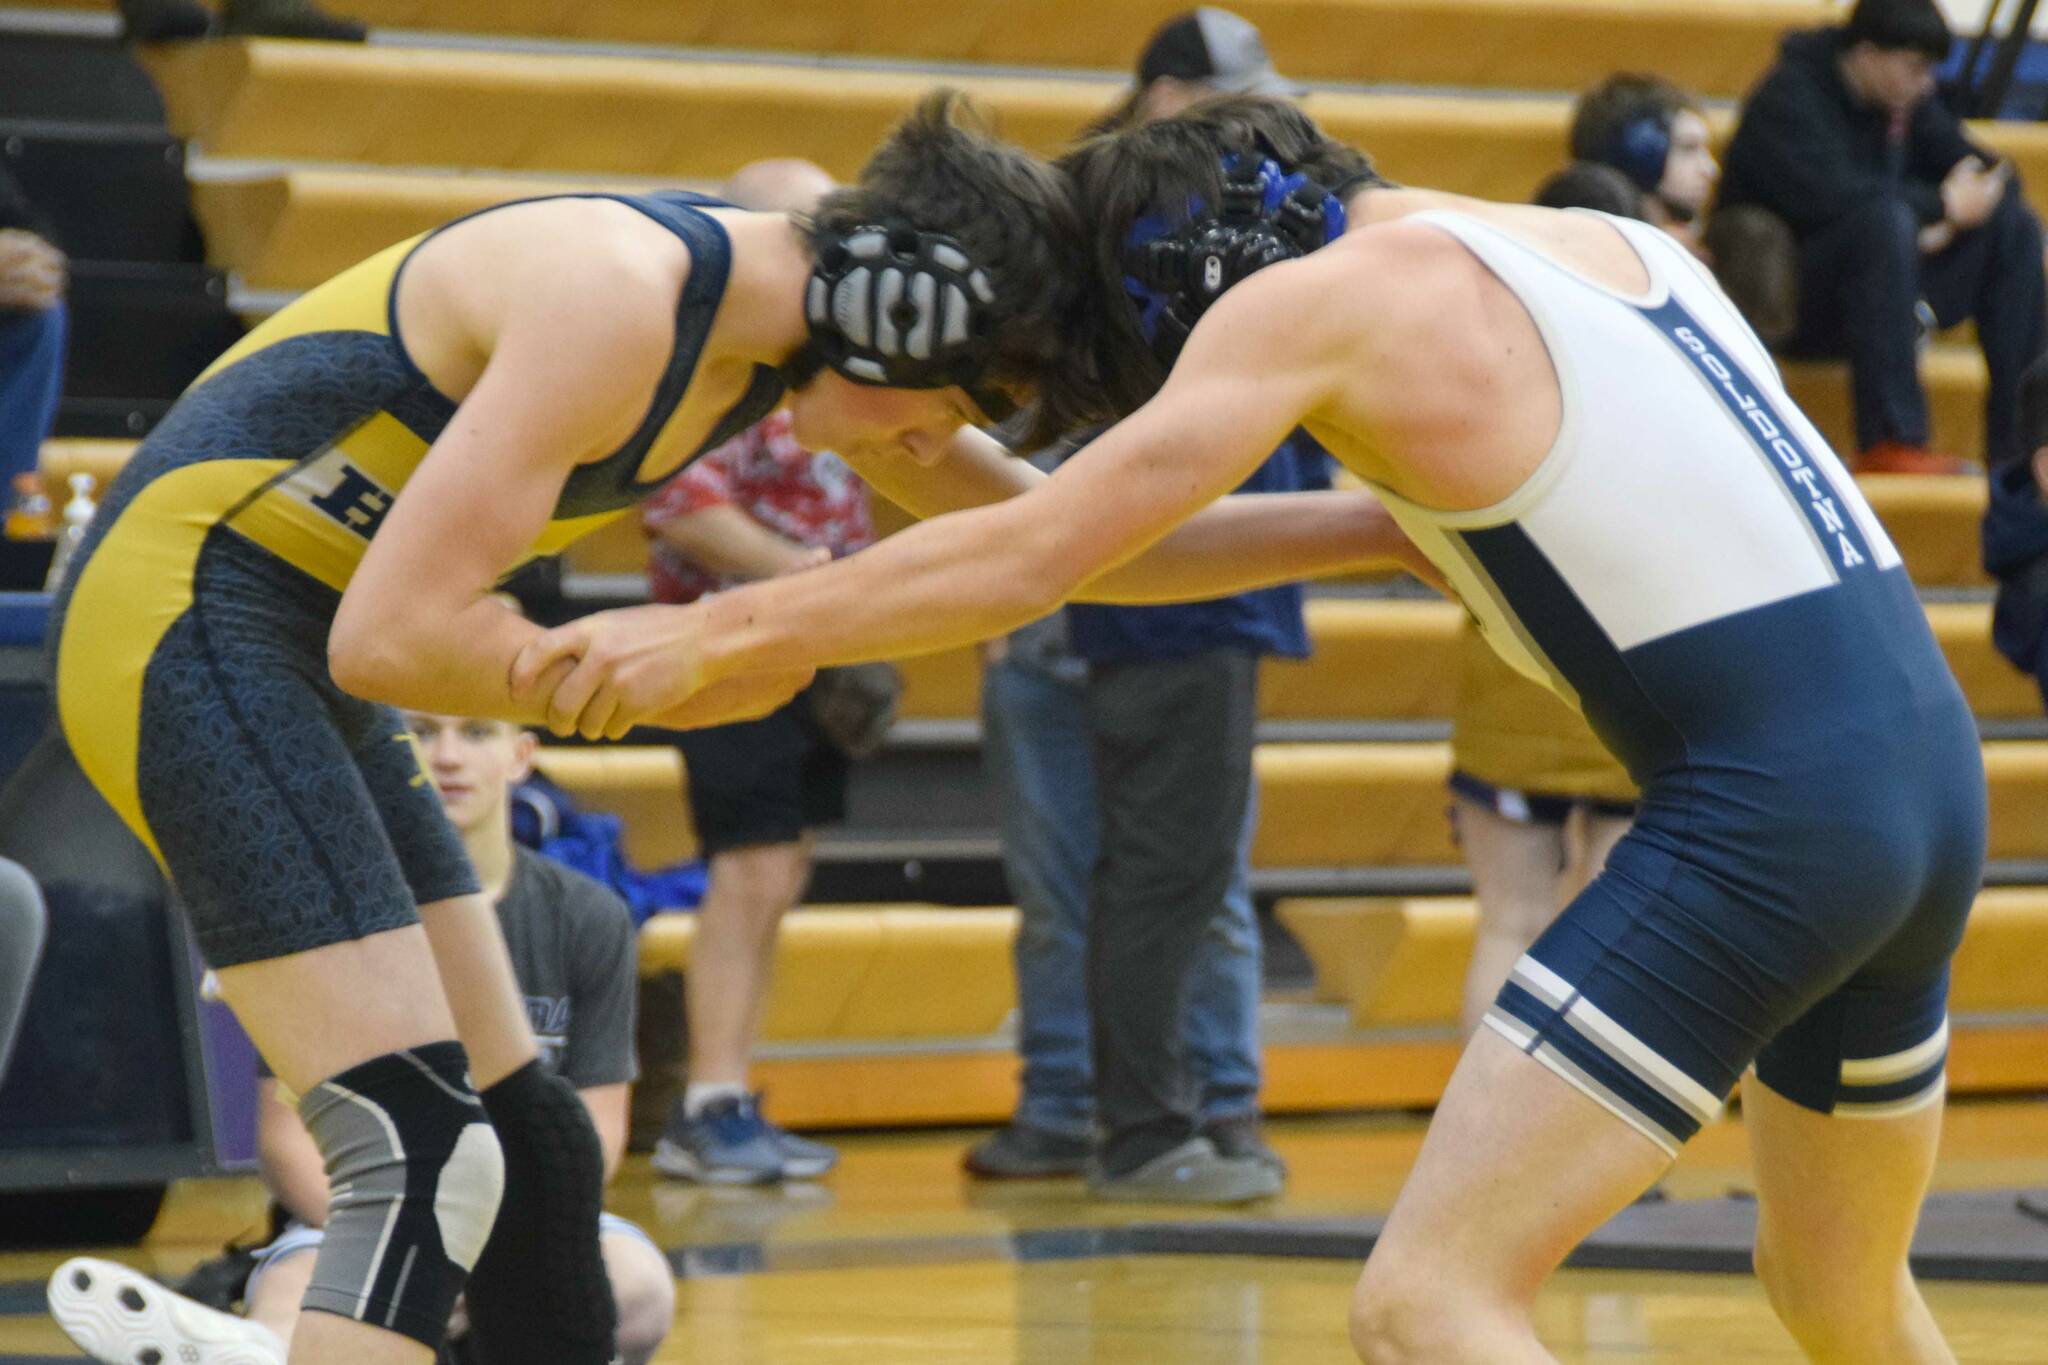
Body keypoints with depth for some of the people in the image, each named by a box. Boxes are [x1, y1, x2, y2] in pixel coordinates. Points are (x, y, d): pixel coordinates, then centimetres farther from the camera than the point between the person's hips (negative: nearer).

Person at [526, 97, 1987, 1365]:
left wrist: (715, 634, 2)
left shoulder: (1321, 296, -3)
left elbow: (1029, 557, -3)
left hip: (1762, 814, -8)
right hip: (1932, 765, 8)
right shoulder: (1614, 239, 18)